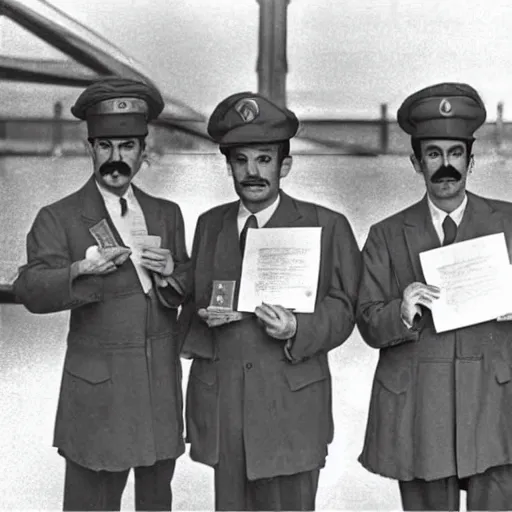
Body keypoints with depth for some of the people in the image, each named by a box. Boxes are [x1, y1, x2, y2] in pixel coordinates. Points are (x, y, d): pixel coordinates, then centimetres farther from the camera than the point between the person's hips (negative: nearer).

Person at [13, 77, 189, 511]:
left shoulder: (167, 214, 9)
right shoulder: (58, 218, -5)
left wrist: (170, 274, -10)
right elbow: (30, 291, -16)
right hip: (98, 392, -4)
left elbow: (190, 294, 12)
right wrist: (80, 271, -35)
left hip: (162, 389, 4)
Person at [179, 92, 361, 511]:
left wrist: (296, 328, -18)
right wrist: (206, 318, -6)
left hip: (290, 410, -3)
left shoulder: (327, 227, 1)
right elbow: (192, 302, 17)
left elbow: (342, 310, 1)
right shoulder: (210, 224, 13)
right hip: (221, 407, 3)